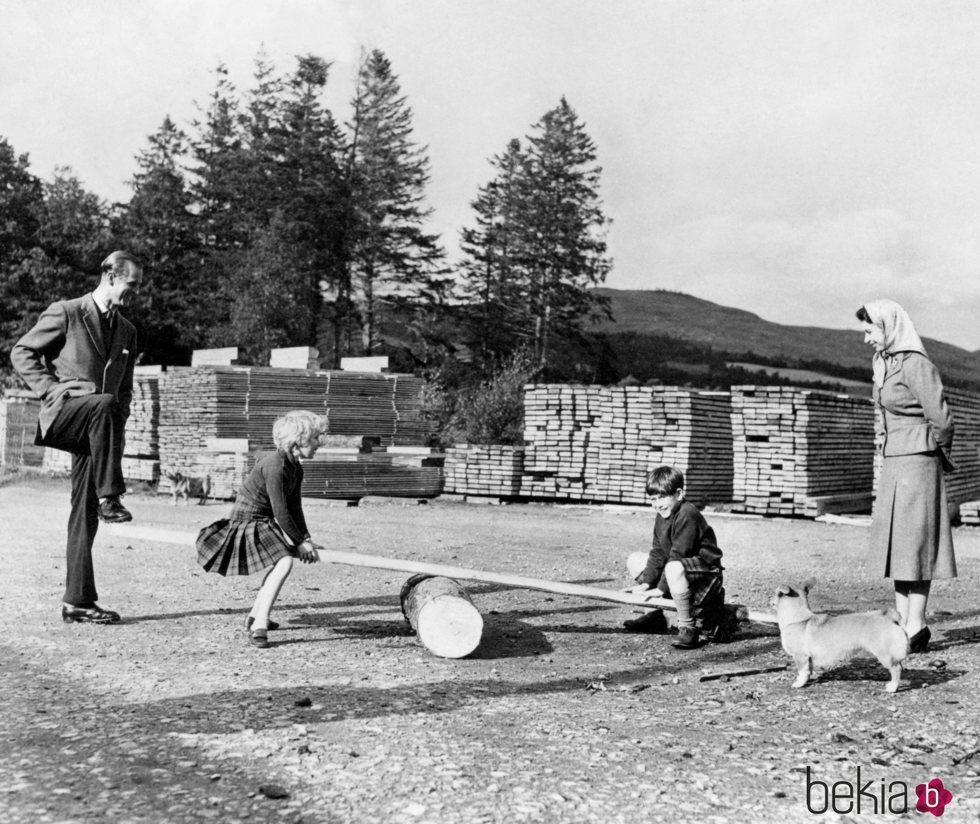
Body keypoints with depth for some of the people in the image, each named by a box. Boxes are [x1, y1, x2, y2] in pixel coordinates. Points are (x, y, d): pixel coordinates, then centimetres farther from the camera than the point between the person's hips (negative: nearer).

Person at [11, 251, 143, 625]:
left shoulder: (127, 331, 17)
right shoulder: (65, 313, 0)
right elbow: (21, 352, 0)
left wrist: (117, 424, 10)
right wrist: (52, 389, -11)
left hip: (95, 429, 5)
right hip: (61, 414, -5)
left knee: (85, 515, 2)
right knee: (104, 404, -38)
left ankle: (78, 601, 6)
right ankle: (109, 498, -35)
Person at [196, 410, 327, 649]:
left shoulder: (296, 469, 5)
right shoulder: (275, 466, -26)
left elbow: (294, 508, 6)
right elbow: (280, 511, -25)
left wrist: (305, 539, -4)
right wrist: (299, 542, -16)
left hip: (264, 523, 11)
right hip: (247, 523, -11)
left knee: (281, 561, 30)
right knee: (284, 562, -28)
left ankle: (255, 616, 42)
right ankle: (258, 627, -28)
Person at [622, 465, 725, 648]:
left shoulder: (688, 515, -21)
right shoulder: (662, 516, 8)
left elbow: (677, 556, -24)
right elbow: (658, 553, 7)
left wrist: (661, 588, -20)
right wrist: (644, 583, -4)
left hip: (706, 575, -10)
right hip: (682, 571, 10)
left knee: (674, 568, -41)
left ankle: (687, 627, -25)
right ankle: (656, 614, 12)